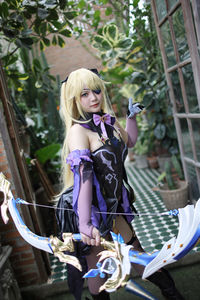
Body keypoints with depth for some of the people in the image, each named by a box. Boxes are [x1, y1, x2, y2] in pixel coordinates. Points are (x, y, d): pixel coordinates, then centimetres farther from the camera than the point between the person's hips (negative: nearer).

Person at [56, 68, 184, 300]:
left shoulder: (107, 122, 5)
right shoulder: (78, 131, -18)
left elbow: (130, 142, 26)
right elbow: (83, 177, -32)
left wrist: (131, 116, 14)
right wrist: (86, 224, -39)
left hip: (113, 208, 7)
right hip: (92, 211, -7)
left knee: (140, 259, 20)